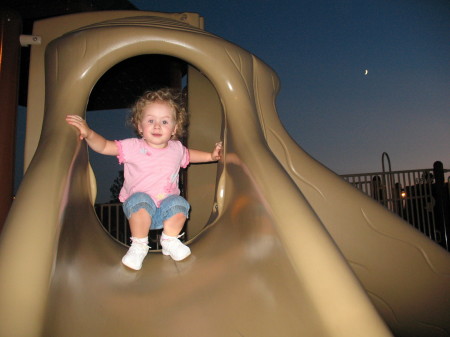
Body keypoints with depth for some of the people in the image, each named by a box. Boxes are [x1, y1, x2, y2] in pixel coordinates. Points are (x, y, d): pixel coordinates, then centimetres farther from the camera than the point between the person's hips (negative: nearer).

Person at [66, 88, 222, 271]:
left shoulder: (176, 148, 2)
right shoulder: (133, 147, -9)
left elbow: (188, 155, 25)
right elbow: (104, 146, -14)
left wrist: (210, 156, 17)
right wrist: (89, 133, -32)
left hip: (167, 206, 2)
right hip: (139, 207, -2)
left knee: (178, 203, -29)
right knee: (140, 200, -35)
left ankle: (170, 241, 1)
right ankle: (139, 245, -10)